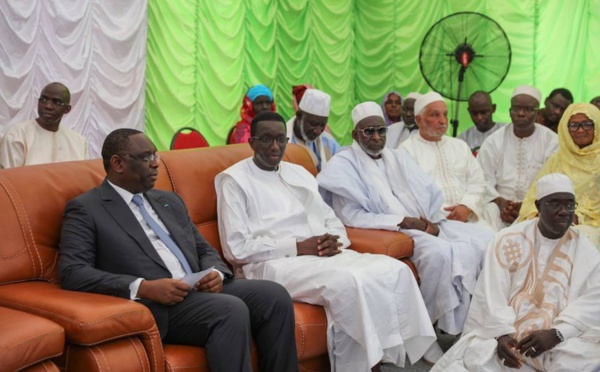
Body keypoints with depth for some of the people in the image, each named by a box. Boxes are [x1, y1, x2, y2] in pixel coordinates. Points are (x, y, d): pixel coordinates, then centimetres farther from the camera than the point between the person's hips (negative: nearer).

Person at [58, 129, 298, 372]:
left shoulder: (169, 201, 23)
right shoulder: (85, 209, 2)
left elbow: (204, 251, 24)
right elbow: (71, 273, -10)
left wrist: (216, 274, -2)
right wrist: (144, 288, -20)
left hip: (201, 291, 7)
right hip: (153, 306, -6)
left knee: (274, 295, -17)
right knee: (231, 310, -30)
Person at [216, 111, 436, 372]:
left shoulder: (299, 173, 23)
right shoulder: (234, 180, 2)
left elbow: (332, 221, 22)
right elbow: (236, 248, -8)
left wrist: (335, 241, -4)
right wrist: (297, 247, -14)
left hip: (325, 257, 7)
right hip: (274, 264, -7)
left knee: (395, 271, -17)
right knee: (349, 283, -33)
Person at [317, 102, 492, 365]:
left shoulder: (399, 157, 21)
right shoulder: (344, 164, 0)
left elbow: (431, 196, 14)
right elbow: (351, 216, -12)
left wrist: (434, 224, -8)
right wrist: (402, 221, -16)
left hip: (426, 226, 7)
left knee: (483, 240, -12)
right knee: (439, 252, -33)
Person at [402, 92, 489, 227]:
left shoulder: (460, 146, 23)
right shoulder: (407, 150, 5)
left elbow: (477, 183, 15)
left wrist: (466, 207, -5)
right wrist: (440, 214, -15)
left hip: (466, 217, 5)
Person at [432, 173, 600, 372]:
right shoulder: (508, 239, 6)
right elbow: (492, 293, -2)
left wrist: (556, 334, -21)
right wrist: (502, 333, -20)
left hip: (564, 338, 1)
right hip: (506, 331, -1)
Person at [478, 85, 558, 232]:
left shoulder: (551, 141, 4)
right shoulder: (494, 141, 9)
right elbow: (484, 179, 3)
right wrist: (500, 202, -14)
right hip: (500, 204, 1)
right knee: (489, 212, -30)